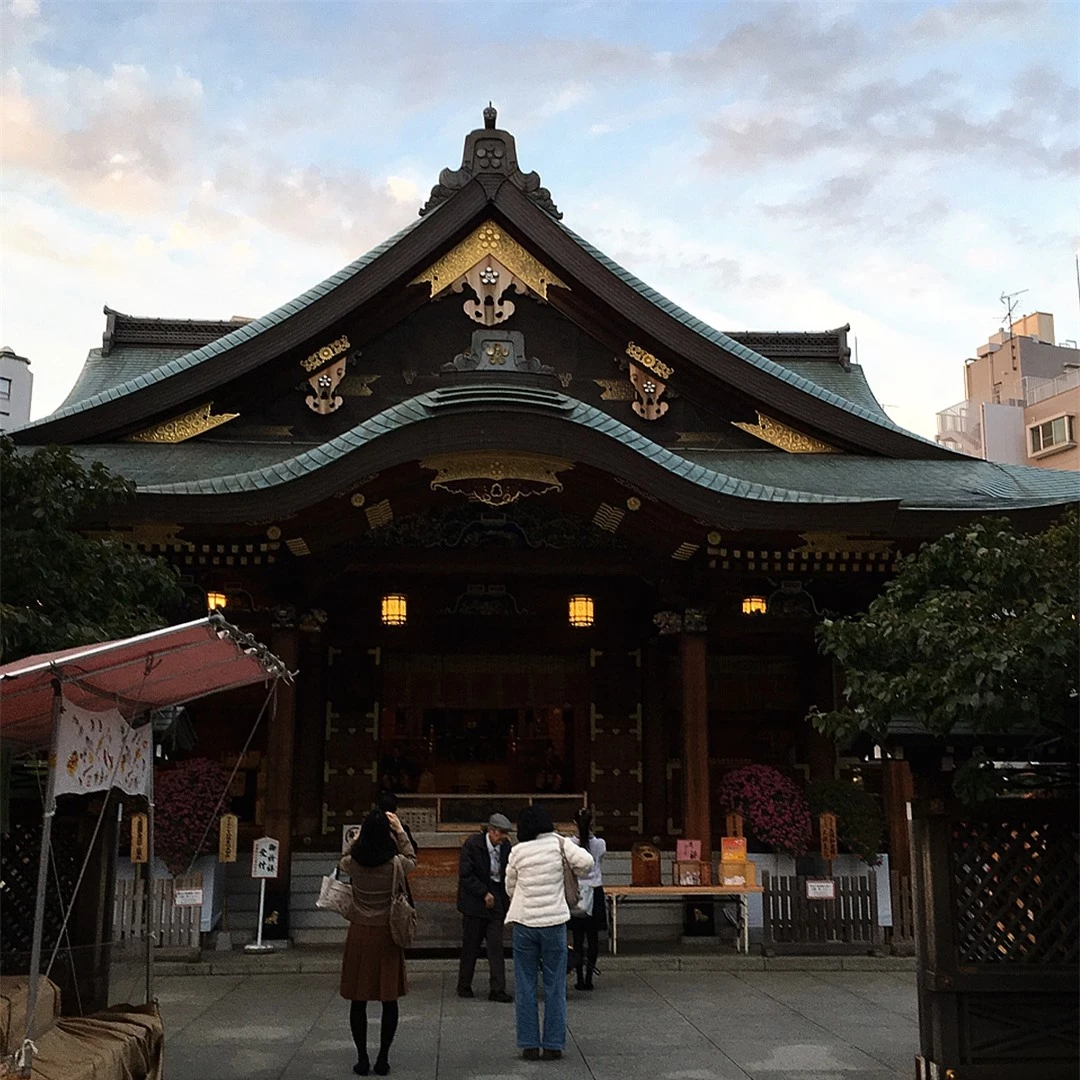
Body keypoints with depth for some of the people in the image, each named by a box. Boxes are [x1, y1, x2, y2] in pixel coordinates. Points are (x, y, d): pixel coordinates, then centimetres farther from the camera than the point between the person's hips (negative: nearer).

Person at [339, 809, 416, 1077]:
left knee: (358, 1000, 10)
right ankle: (383, 1059, 14)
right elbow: (413, 861, 11)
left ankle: (362, 1059, 15)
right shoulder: (395, 864, -12)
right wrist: (400, 831, 11)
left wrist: (363, 833, 16)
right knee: (389, 999, 10)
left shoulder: (352, 863, -8)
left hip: (360, 934, 1)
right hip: (387, 935, -1)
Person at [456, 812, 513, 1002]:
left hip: (496, 901, 4)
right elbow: (465, 874, -14)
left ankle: (498, 990, 0)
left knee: (496, 946, -2)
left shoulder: (505, 846, 2)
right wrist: (484, 893, -17)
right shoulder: (472, 844, -13)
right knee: (470, 946, 6)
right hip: (475, 901, -4)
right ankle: (464, 986, 21)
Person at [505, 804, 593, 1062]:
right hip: (554, 922, 0)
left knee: (526, 987, 8)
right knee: (554, 987, 8)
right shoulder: (557, 842, -3)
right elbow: (586, 861, -12)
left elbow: (510, 888, 7)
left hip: (524, 923, 0)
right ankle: (553, 1045, 9)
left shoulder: (518, 852, -3)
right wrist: (572, 875, 8)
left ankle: (529, 1045, 10)